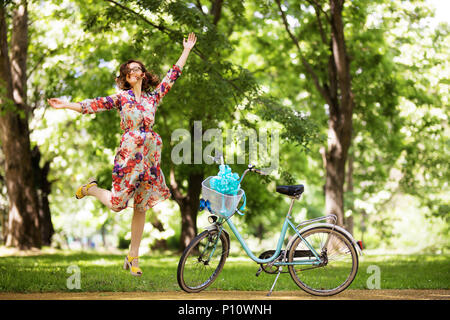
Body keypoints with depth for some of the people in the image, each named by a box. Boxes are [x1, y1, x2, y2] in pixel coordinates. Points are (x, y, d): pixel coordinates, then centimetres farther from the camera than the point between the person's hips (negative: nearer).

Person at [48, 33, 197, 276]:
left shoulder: (153, 96, 13)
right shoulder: (121, 97, 4)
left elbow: (172, 75, 20)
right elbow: (95, 105, -3)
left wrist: (187, 50, 23)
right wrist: (66, 105, -13)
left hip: (150, 154, 4)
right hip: (129, 153, -4)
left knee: (141, 207, 5)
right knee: (117, 203, -6)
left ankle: (133, 257, 11)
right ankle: (91, 188, 26)